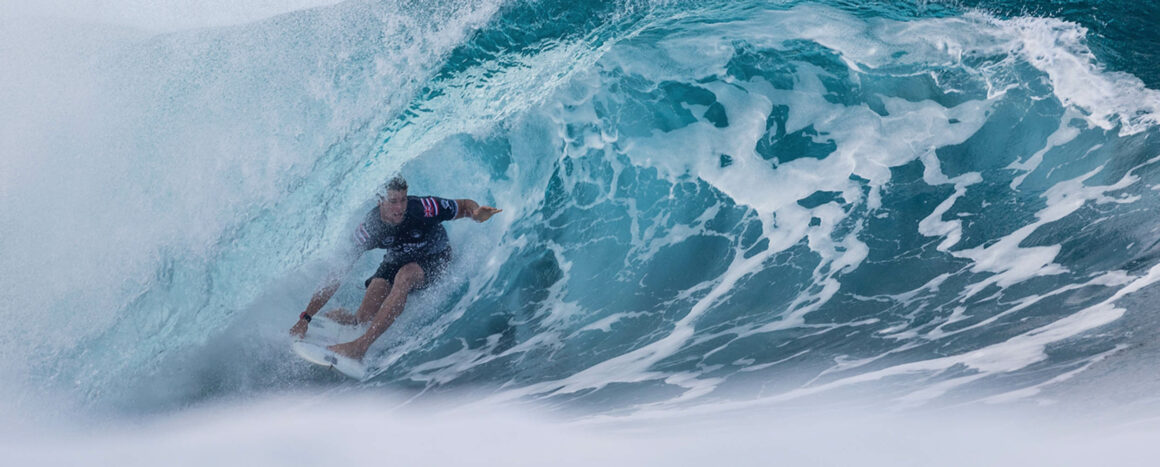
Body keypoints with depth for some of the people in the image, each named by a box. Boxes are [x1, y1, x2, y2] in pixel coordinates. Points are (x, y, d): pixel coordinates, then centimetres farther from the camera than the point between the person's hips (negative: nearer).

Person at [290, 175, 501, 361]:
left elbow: (465, 205, -17)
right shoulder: (370, 228, -28)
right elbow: (337, 274, -26)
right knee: (365, 318, -15)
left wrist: (476, 213, -44)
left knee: (404, 276, -37)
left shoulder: (423, 208, -33)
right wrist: (306, 317, -31)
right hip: (396, 260, 2)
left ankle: (362, 345, -38)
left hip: (434, 259, -2)